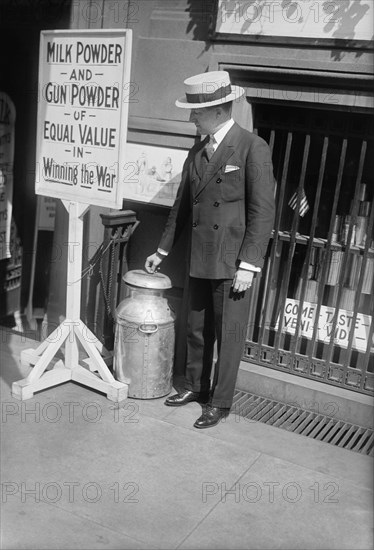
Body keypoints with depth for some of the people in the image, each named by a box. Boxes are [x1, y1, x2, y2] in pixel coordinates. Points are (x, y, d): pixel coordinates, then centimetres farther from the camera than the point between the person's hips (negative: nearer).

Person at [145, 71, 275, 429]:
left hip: (233, 263, -6)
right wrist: (162, 250, 21)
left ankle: (220, 402, 20)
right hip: (200, 260, 6)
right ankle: (195, 387, 36)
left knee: (228, 336, 5)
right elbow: (181, 206, 18)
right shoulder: (197, 152, 11)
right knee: (197, 330, 17)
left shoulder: (253, 148, -10)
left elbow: (263, 211, -13)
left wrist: (248, 265, -17)